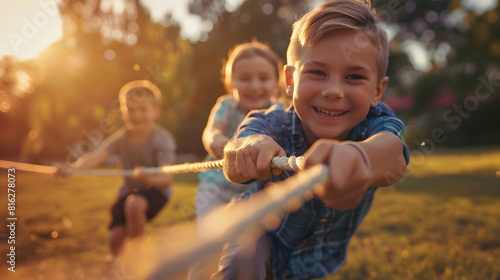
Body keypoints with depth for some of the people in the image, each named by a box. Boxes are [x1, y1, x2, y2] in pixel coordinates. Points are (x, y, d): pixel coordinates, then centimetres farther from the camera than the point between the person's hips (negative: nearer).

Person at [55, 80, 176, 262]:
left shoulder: (162, 139, -21)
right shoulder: (122, 137, -9)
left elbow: (167, 179, -30)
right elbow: (96, 156, -24)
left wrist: (149, 179, -52)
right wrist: (72, 168, -42)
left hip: (155, 190, -4)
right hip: (129, 190, 4)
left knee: (134, 204, -35)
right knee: (116, 237, -6)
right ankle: (115, 258, 35)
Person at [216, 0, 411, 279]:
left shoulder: (375, 124, -29)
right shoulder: (273, 125, -29)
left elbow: (390, 148, -53)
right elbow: (234, 170, -49)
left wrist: (360, 155, -78)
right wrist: (249, 146, -74)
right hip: (262, 227, -1)